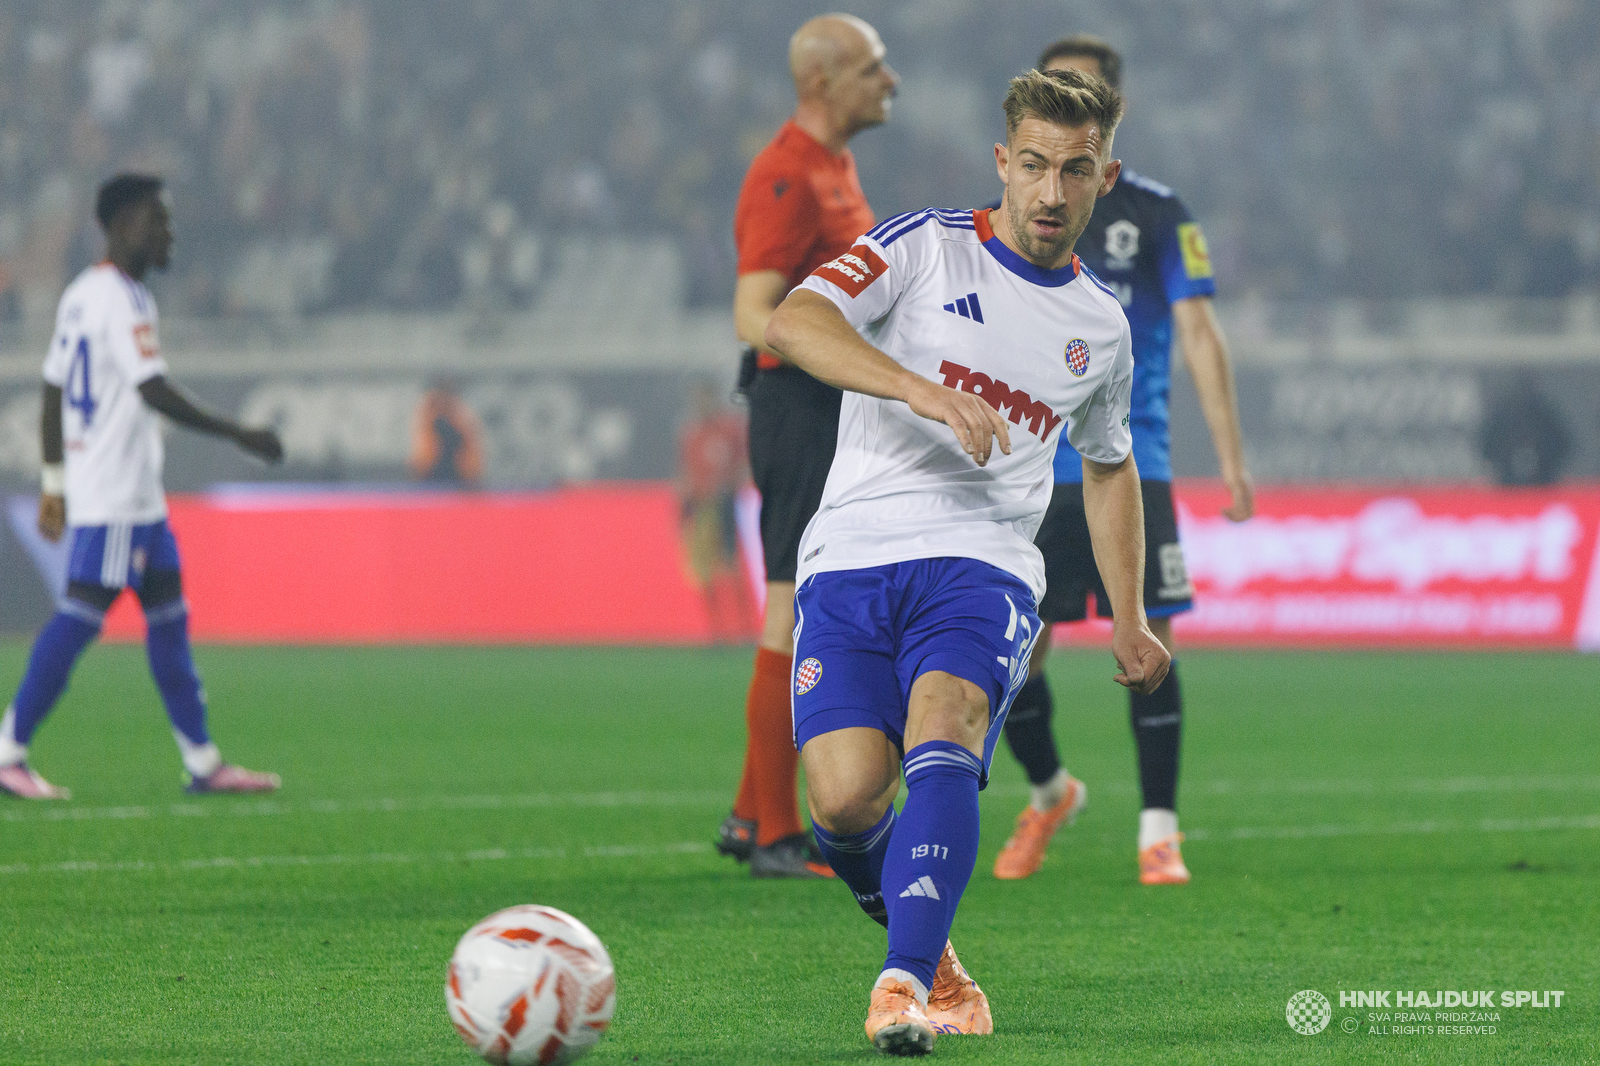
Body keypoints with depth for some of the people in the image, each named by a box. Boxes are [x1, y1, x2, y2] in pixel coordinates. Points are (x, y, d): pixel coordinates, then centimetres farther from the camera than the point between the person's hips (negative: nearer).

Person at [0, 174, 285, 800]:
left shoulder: (80, 295, 15)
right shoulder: (121, 299, -14)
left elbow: (52, 390, 18)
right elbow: (153, 391, -22)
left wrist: (53, 481, 21)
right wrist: (239, 436, -19)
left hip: (137, 493, 10)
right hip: (112, 495, -10)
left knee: (168, 614, 11)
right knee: (82, 613, -10)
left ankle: (202, 761, 13)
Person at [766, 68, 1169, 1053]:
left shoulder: (1101, 328, 18)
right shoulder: (926, 248, 5)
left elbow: (1109, 465, 36)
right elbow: (795, 323, -12)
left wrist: (1130, 618, 30)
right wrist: (922, 390, -25)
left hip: (984, 566, 1)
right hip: (853, 557, -1)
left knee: (943, 738, -30)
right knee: (847, 800, -16)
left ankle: (907, 983, -40)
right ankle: (925, 943, 15)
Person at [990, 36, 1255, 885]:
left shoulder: (1157, 216, 3)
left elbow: (1198, 335, 1)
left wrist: (1231, 458, -6)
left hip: (1129, 468, -2)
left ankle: (1159, 834, 1)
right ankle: (1048, 794, 26)